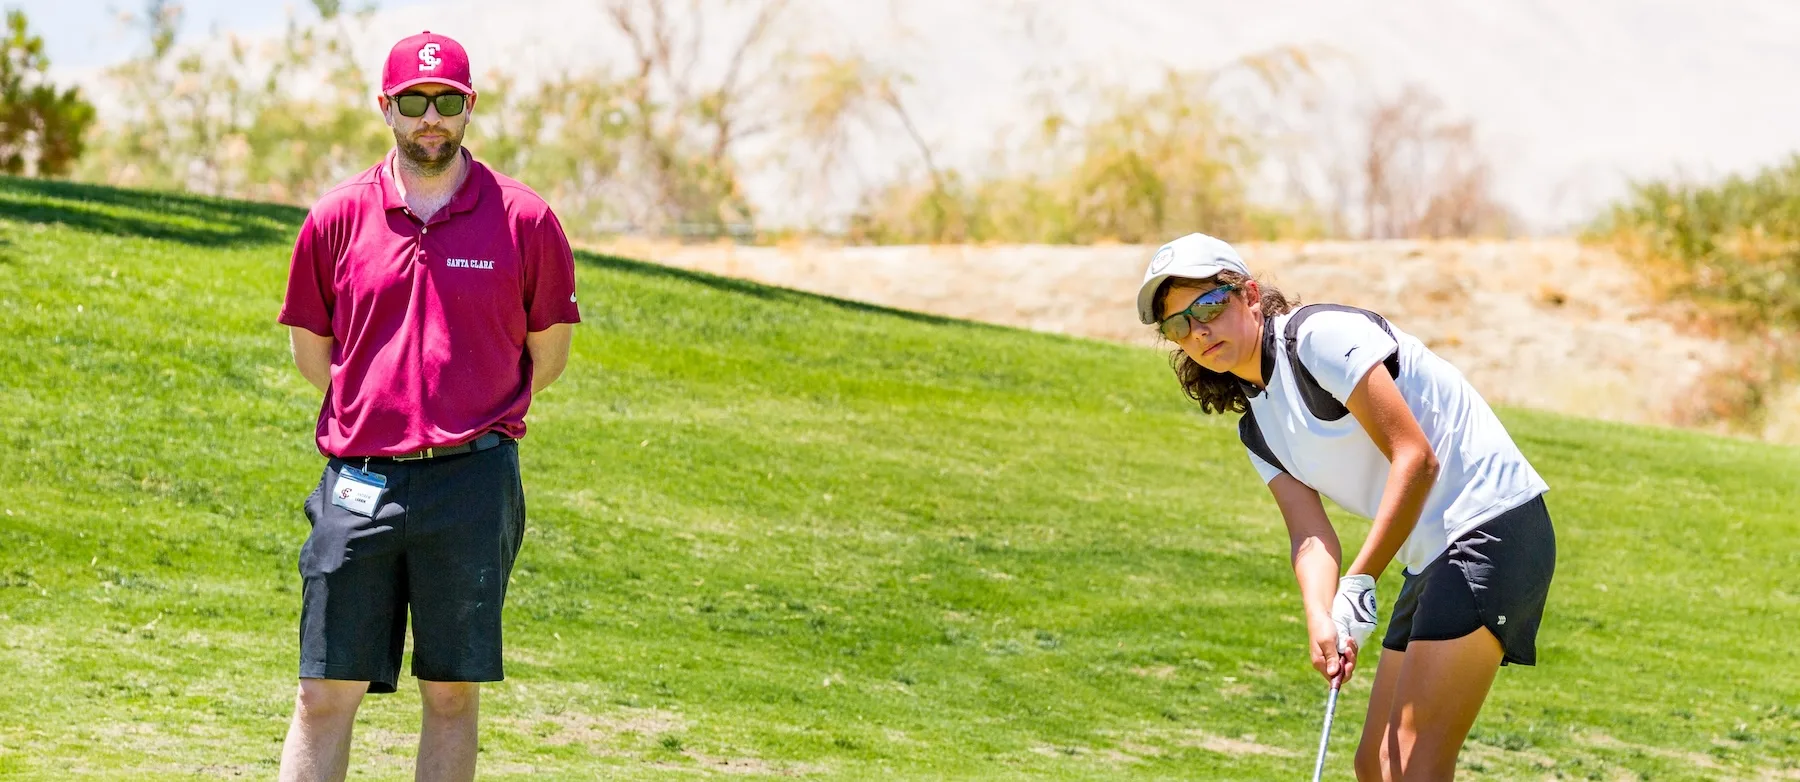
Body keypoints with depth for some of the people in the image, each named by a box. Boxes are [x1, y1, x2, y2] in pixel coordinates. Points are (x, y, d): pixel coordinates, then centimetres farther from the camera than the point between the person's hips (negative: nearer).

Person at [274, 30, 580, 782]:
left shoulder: (523, 220, 1)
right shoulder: (337, 218, 5)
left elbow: (548, 351, 11)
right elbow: (311, 349, 16)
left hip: (472, 480, -1)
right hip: (359, 482, 1)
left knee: (453, 693, 4)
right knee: (325, 692, 0)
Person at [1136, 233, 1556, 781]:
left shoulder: (1319, 334, -12)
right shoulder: (1258, 430, 15)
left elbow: (1416, 458, -18)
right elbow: (1309, 532, 1)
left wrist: (1359, 584, -20)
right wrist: (1320, 618, -20)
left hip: (1490, 523, -10)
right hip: (1432, 560, 10)